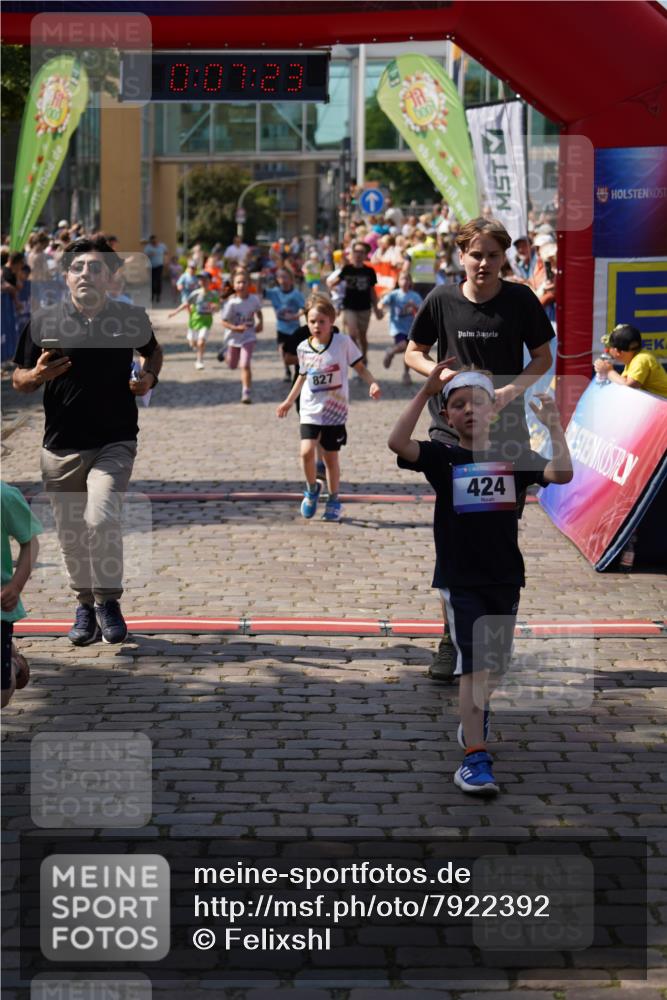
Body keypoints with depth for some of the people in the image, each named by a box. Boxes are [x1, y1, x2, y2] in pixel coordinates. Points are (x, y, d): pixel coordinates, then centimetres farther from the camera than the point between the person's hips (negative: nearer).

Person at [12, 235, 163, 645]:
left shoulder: (131, 318, 0)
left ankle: (109, 600, -1)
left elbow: (154, 350, 21)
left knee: (100, 518, -21)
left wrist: (150, 378, 0)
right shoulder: (43, 322, -1)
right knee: (72, 535, 9)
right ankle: (86, 604, 31)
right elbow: (18, 380, 7)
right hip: (61, 448, 2)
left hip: (115, 444, -2)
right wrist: (37, 375, -16)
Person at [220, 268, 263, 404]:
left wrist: (260, 323, -6)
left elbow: (258, 312, 11)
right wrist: (236, 328, -31)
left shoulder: (254, 299, -13)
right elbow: (224, 322, -16)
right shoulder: (231, 302, -21)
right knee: (232, 365, 20)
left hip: (248, 337, 0)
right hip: (233, 338, 0)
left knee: (245, 365, -15)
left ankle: (246, 392, -5)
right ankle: (226, 352, 56)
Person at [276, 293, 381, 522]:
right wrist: (288, 401, 25)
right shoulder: (303, 348, 2)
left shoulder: (343, 342, -7)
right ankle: (312, 488, 11)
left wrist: (372, 384, -17)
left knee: (330, 456, 5)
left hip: (335, 411, -2)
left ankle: (334, 501, 23)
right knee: (307, 451, -16)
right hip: (310, 410, 2)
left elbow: (360, 367, 1)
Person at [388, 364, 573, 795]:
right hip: (461, 580, -4)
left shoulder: (512, 458, 3)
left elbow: (562, 473, -11)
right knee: (474, 666, -13)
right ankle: (475, 757, -13)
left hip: (506, 579, 4)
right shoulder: (442, 457, -3)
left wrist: (554, 426, -16)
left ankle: (476, 714, 48)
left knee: (495, 666, 18)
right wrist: (426, 391, -23)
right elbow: (398, 442, -22)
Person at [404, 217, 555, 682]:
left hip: (505, 429, 0)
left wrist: (511, 389, -13)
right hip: (452, 429, 0)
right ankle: (451, 640, 1)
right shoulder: (442, 300, -2)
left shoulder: (521, 300, -4)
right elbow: (413, 352, 10)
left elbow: (543, 358, 5)